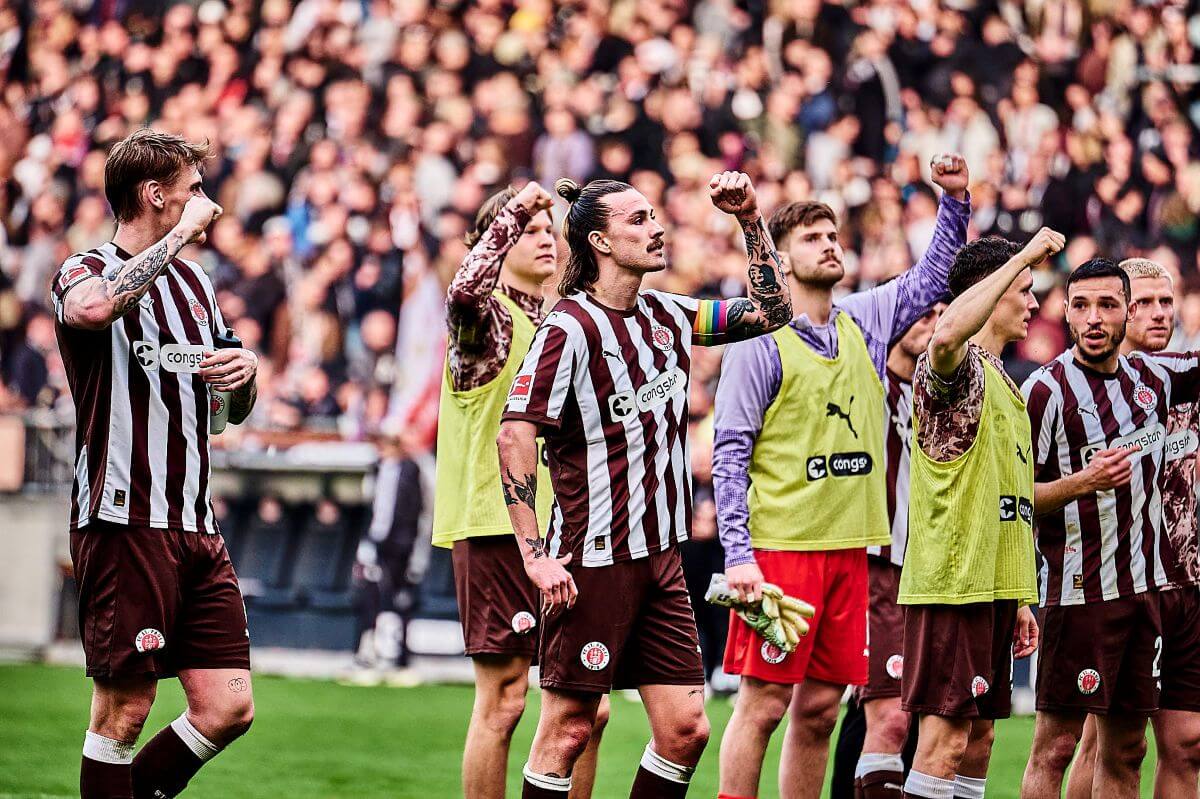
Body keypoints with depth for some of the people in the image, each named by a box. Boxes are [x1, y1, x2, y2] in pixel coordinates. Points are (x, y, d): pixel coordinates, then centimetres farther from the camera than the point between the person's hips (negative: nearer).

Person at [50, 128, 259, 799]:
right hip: (124, 523, -7)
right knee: (125, 709, -6)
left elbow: (235, 409, 29)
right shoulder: (87, 272, -3)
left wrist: (246, 371, 5)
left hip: (196, 526, 7)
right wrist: (181, 234, -21)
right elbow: (93, 308, -31)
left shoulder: (195, 282, 20)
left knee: (229, 708, 2)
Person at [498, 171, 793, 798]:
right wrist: (535, 555, -21)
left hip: (661, 556, 7)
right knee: (568, 729, -2)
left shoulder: (667, 317, 9)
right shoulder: (570, 328, -13)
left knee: (685, 728, 4)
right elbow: (514, 436, -17)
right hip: (594, 561, -7)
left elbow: (770, 311, 19)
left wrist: (750, 218, 7)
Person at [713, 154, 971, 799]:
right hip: (778, 547, -6)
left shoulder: (864, 322, 13)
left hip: (848, 549, 6)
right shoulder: (760, 342, -5)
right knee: (762, 704, -7)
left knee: (820, 708, 8)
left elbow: (933, 277, 27)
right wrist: (738, 554, -15)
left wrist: (954, 200, 12)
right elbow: (729, 454, -8)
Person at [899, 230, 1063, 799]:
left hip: (992, 584, 10)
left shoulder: (1004, 384, 22)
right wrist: (1023, 257, -28)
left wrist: (1018, 600, 22)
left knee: (977, 739, 9)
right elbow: (947, 334, -36)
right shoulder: (956, 369, -8)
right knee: (945, 737, -11)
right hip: (952, 583, -10)